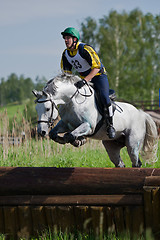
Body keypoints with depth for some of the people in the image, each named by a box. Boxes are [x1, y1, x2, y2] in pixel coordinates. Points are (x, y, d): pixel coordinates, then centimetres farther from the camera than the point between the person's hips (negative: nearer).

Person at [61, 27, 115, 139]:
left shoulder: (85, 49, -23)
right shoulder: (66, 54, 0)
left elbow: (96, 67, -28)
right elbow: (66, 72, 9)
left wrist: (84, 81, -37)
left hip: (99, 76, -7)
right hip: (84, 79, 7)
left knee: (104, 97, -28)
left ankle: (110, 126, -15)